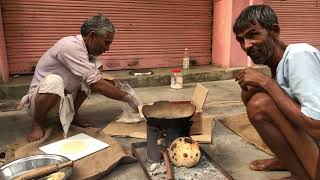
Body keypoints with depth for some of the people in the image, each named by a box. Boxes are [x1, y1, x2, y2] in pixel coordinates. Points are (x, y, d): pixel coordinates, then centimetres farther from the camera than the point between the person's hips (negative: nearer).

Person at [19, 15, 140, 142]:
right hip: (39, 97, -7)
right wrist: (127, 98, -21)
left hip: (64, 98, 7)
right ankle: (37, 124, -11)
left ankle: (72, 113, 2)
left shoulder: (89, 49, -2)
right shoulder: (71, 47, -28)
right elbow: (98, 85, -30)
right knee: (54, 81, -40)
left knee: (94, 68, -8)